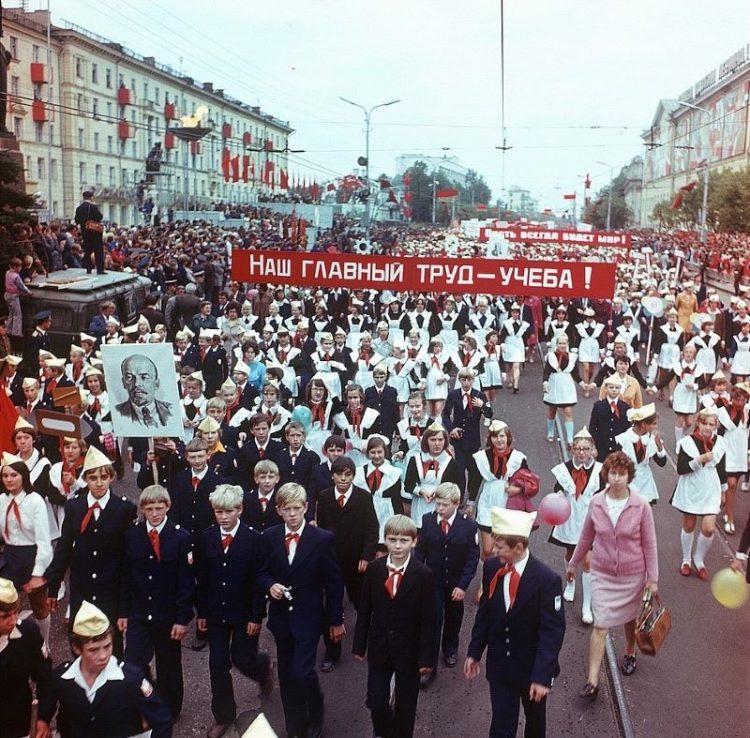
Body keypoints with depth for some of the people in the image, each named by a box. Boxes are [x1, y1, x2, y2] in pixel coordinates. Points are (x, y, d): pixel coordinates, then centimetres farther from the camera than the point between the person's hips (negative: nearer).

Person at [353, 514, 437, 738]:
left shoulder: (423, 575, -15)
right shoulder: (374, 569, -7)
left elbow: (428, 619, -11)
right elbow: (365, 610, 1)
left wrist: (426, 657, -10)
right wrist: (359, 644, 3)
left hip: (408, 651, -2)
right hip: (379, 647, 2)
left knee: (405, 705, 12)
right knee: (375, 701, 8)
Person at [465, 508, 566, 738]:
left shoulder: (547, 579, -24)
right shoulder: (491, 568, -11)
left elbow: (553, 630, -20)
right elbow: (484, 612, 1)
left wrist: (543, 675, -23)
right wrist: (474, 652, 4)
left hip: (532, 667, -2)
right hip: (499, 665, 2)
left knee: (535, 719, 23)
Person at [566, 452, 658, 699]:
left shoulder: (641, 506, -15)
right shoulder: (596, 503, -10)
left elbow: (649, 544, -8)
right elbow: (586, 537, 4)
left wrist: (653, 578, -7)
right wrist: (573, 563, 13)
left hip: (633, 574, 0)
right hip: (602, 574, 0)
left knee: (629, 618, 22)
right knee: (600, 626, -3)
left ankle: (630, 653, 51)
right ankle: (592, 681, 0)